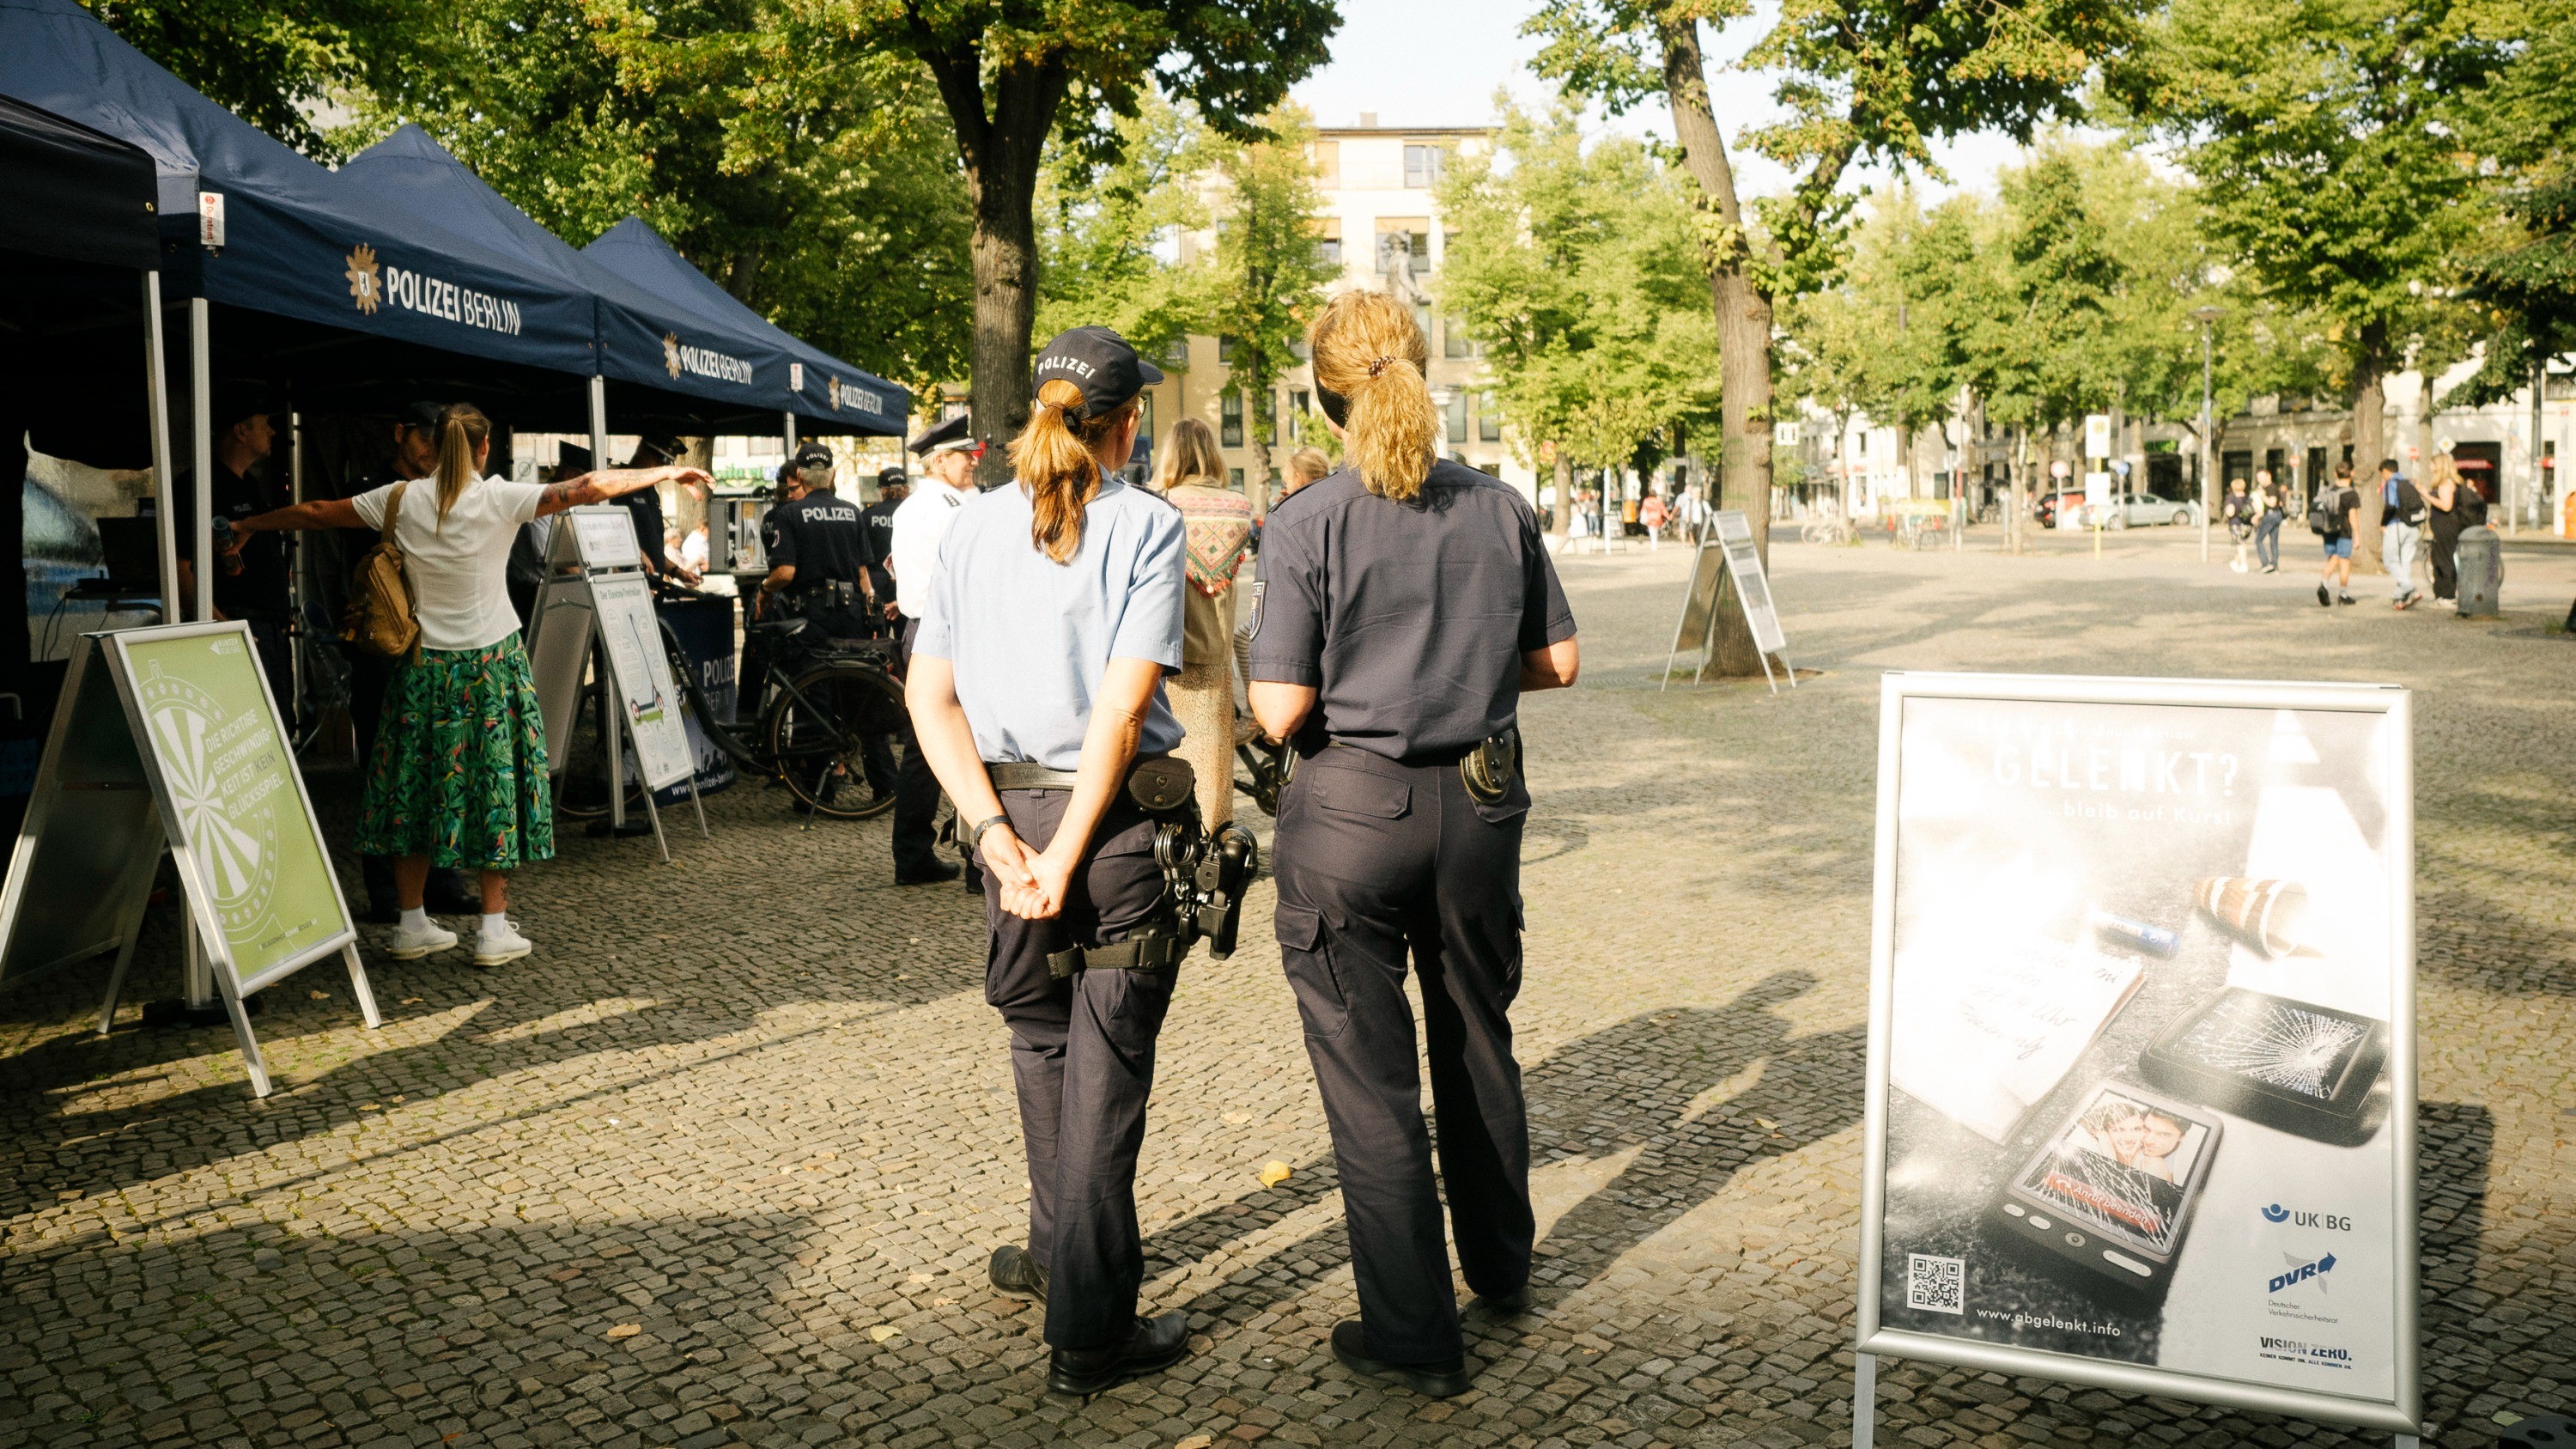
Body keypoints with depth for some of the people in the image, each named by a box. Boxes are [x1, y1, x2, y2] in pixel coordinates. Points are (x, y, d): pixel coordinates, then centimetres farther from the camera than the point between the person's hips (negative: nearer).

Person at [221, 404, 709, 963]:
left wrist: (249, 526, 26)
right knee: (497, 782, 4)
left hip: (425, 663, 3)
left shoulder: (402, 499, 0)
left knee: (416, 785, 11)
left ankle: (412, 925, 18)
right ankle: (495, 929, 5)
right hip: (492, 661, -3)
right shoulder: (501, 498, -10)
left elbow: (314, 513, 10)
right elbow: (592, 488, -15)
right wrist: (665, 473, -5)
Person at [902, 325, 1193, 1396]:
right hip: (1118, 818, -4)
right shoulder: (1146, 526, -8)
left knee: (1040, 1040, 22)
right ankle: (1088, 1330, 11)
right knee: (1104, 1067, 4)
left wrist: (995, 829, -5)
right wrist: (1066, 858, -13)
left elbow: (929, 697, -1)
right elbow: (1121, 710, -16)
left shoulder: (973, 525, 4)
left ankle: (1059, 1252, 39)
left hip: (1010, 804, 4)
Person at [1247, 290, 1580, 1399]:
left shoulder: (1306, 525, -13)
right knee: (1478, 1038, 23)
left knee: (1369, 1071, 7)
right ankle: (1500, 1267, 41)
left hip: (1353, 810, -4)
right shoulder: (1500, 509, -1)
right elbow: (1555, 661, 5)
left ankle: (1415, 1336, 15)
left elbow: (1281, 710, -15)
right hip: (1480, 801, 5)